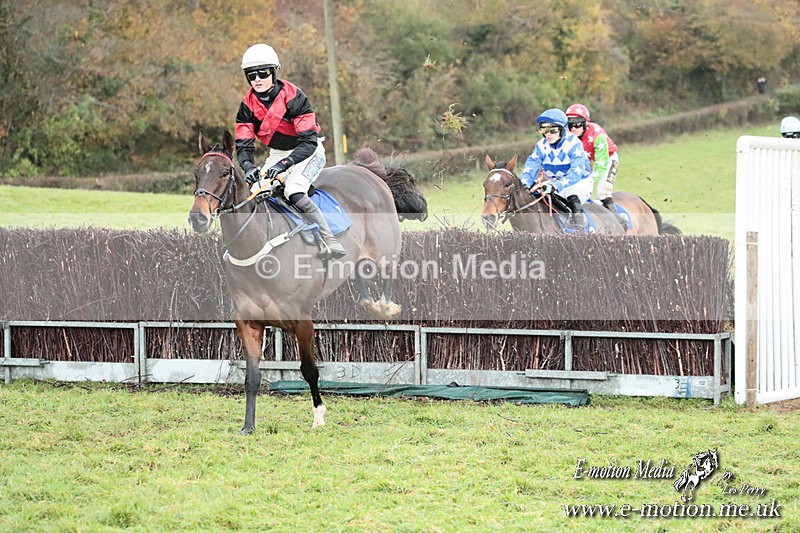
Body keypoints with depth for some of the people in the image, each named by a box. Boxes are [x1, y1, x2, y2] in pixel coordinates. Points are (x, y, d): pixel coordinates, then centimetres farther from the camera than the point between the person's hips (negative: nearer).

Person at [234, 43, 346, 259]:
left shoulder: (293, 97, -24)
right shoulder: (248, 105, -7)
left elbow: (309, 141, -27)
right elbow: (243, 145, -9)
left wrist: (285, 164, -40)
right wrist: (248, 166, -32)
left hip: (308, 151, -6)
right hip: (277, 154, 6)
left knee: (294, 193, -31)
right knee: (254, 194, -13)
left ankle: (330, 242, -28)